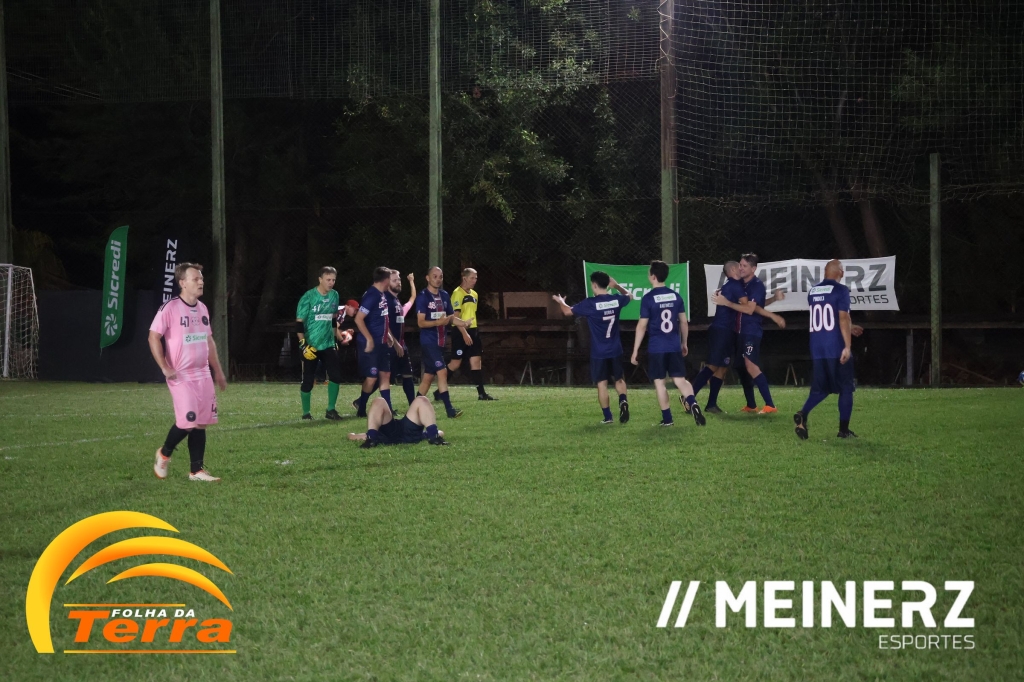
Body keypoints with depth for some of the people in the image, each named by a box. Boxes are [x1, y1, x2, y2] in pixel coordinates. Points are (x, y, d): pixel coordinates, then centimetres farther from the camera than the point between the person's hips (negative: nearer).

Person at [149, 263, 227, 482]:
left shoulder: (202, 309, 11)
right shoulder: (170, 308, -11)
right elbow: (154, 337, -11)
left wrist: (218, 370, 18)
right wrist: (165, 368, -16)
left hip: (203, 374, 7)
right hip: (181, 375, -7)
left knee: (201, 422, 4)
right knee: (187, 420, -11)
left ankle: (197, 470, 9)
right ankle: (164, 454, 15)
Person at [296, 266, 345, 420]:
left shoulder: (334, 295, 4)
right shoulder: (308, 297, -12)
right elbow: (299, 322, -11)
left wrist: (336, 339, 18)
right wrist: (303, 344, -17)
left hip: (328, 344, 4)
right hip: (311, 346, -4)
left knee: (336, 375, -7)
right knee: (308, 381, 2)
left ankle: (330, 410, 5)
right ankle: (306, 413, 16)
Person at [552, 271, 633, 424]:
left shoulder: (590, 303, -15)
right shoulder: (616, 300, -3)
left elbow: (568, 311, 0)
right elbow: (629, 295, 22)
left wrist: (560, 301, 21)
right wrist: (617, 286, 32)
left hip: (599, 352, -4)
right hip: (615, 350, 4)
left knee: (602, 383, 4)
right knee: (618, 379, 19)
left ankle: (607, 417, 5)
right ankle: (623, 401, -8)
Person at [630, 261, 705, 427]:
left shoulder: (648, 298, -9)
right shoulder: (676, 296, 5)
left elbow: (642, 326, -8)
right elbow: (684, 322, 10)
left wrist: (635, 351, -2)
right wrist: (684, 343, 23)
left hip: (656, 348, -4)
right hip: (674, 346, 4)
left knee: (659, 382, 6)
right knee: (680, 379, 6)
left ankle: (667, 418, 6)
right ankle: (692, 404, -21)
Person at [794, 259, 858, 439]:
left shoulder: (812, 292, 13)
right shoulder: (841, 290, -8)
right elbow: (843, 318, -17)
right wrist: (847, 346, -18)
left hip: (817, 349, 6)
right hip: (837, 348, -6)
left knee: (820, 389, 13)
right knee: (845, 388, 7)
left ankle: (803, 414, -13)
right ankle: (843, 429, 7)